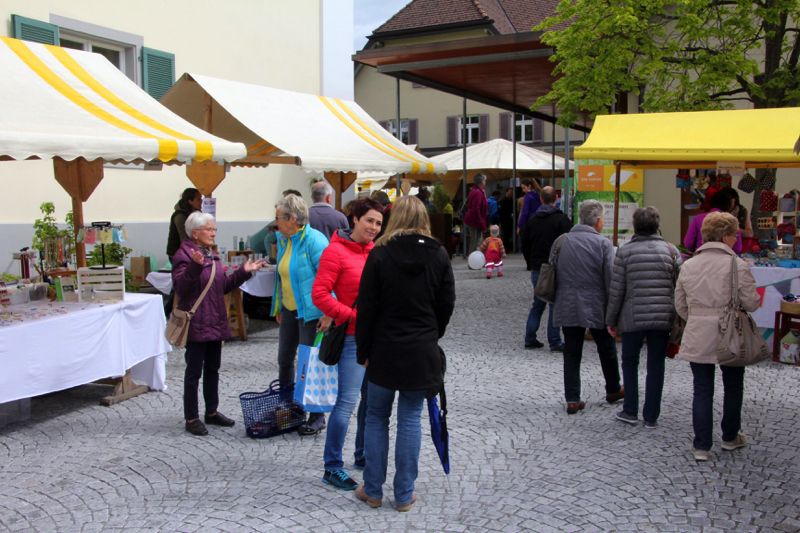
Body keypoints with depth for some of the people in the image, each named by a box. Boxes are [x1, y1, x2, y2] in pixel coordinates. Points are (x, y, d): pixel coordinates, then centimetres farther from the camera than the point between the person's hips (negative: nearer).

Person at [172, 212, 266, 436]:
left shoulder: (212, 255, 15)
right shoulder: (184, 255, -12)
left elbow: (224, 286, 18)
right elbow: (180, 286, -24)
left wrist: (244, 272, 10)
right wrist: (195, 266, -38)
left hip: (215, 322, 8)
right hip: (196, 324, -8)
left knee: (212, 369, 16)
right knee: (194, 372, 0)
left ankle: (212, 412, 28)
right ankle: (191, 418, 10)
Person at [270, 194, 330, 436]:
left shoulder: (314, 241, -18)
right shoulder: (283, 240, 9)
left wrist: (326, 313, -24)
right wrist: (278, 307, 18)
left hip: (310, 311, -8)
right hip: (289, 309, 9)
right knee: (284, 360, 16)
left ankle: (317, 417, 12)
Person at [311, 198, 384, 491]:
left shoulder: (375, 251, 8)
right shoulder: (336, 251, -10)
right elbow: (319, 294, -15)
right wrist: (353, 316, -17)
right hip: (352, 337, -7)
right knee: (347, 400, -5)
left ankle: (364, 454, 33)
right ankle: (332, 468, 6)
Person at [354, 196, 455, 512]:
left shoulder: (380, 255, -10)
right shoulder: (438, 255, -3)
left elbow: (367, 307, -8)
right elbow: (447, 304, 3)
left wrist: (362, 351, 1)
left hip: (385, 351, -2)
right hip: (422, 353, 2)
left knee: (376, 418, 13)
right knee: (410, 420, 9)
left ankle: (373, 491, 19)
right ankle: (404, 495, 14)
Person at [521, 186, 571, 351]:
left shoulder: (532, 220, 9)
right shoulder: (562, 220, -9)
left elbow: (524, 246, 14)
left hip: (537, 270, 5)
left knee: (537, 304, 15)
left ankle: (530, 339, 14)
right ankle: (555, 342, 1)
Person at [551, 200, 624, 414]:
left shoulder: (561, 241, 3)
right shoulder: (603, 244, -10)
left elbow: (552, 274, 10)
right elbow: (611, 279, -11)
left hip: (567, 308, 3)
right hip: (596, 308, -3)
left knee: (571, 354, 8)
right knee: (607, 350, 17)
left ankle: (572, 400, 7)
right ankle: (613, 390, 34)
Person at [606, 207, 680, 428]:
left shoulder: (625, 251, -4)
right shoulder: (670, 250, 2)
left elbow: (616, 290, -4)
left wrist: (611, 320, 5)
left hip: (632, 318, -1)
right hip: (663, 318, 1)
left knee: (630, 362, 15)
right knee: (656, 366, 9)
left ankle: (630, 411, 16)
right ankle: (651, 416, 14)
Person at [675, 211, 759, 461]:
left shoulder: (688, 265, 1)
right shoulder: (738, 265, -13)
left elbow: (680, 305, 6)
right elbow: (750, 303, -10)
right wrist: (757, 299, 12)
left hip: (697, 338, 3)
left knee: (702, 391, 9)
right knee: (733, 388, 19)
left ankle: (701, 446, 9)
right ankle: (730, 437, 35)